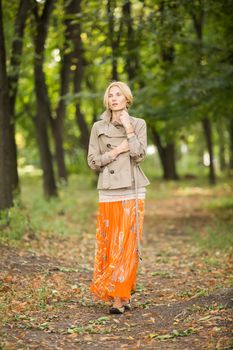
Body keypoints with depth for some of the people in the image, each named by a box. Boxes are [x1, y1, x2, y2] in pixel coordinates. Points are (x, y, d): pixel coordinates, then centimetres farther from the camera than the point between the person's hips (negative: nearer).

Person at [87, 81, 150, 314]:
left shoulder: (138, 124, 5)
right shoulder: (98, 127, 8)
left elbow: (139, 155, -7)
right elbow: (92, 162, 6)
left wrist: (128, 129, -9)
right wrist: (115, 152, -6)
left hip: (133, 192, -1)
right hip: (108, 192, 2)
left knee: (128, 243, -5)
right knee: (108, 244, -1)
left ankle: (120, 296, -1)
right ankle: (122, 298, 8)